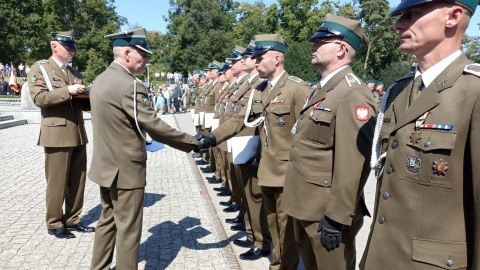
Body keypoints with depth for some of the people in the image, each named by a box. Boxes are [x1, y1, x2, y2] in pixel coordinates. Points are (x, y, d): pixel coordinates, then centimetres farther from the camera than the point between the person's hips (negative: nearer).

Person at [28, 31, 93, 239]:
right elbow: (39, 97, -15)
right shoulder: (39, 68, 0)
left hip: (78, 134, 6)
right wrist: (67, 90, -21)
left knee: (77, 180, 11)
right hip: (57, 135, -6)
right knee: (57, 182, 1)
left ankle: (72, 220, 24)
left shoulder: (74, 72, 19)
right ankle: (54, 224, 16)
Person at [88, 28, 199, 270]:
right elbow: (154, 126, -23)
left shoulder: (101, 79, 7)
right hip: (126, 169, -9)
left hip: (107, 165, 9)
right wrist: (192, 142, -16)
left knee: (108, 220, 21)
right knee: (128, 228, 4)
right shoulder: (129, 85, -22)